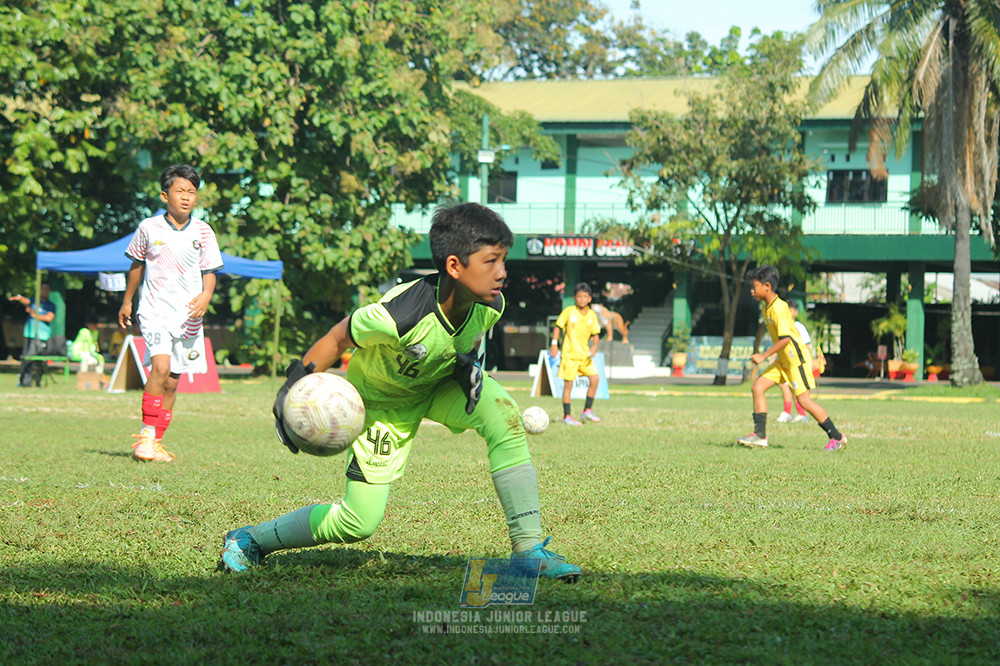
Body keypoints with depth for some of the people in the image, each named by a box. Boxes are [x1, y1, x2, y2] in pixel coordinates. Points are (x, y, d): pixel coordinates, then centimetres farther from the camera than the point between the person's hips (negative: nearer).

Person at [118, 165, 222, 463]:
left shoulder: (203, 232, 3)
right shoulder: (149, 228, 0)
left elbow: (209, 272, 7)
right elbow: (137, 265, 14)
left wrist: (206, 295, -14)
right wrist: (127, 302, 20)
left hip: (188, 315, 2)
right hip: (155, 311, -2)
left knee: (171, 382, 5)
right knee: (160, 367, -22)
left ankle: (155, 442, 14)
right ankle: (147, 434, -13)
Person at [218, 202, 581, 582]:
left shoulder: (490, 305, -22)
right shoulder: (399, 316, -40)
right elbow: (338, 338, -21)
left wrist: (468, 362, -5)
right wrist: (295, 385, -26)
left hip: (440, 384, 4)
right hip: (382, 401, -4)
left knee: (503, 415, -28)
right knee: (359, 524, -5)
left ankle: (528, 547, -22)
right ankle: (249, 540, 20)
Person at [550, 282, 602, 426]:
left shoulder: (592, 315, 4)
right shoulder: (569, 311, -6)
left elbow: (595, 333, 8)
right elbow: (558, 326, 0)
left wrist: (595, 346, -11)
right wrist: (554, 344, -7)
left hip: (585, 354, 4)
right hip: (569, 354, -4)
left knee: (594, 379, -5)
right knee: (568, 383, -3)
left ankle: (587, 411, 8)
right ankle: (567, 416, 4)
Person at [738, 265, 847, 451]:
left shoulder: (778, 308, -21)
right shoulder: (767, 307, 10)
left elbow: (785, 338, -28)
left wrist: (764, 355, -25)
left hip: (797, 358, -10)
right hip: (784, 360, 10)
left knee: (803, 399, -8)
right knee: (757, 387, 0)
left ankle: (837, 437, 1)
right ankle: (760, 435, 1)